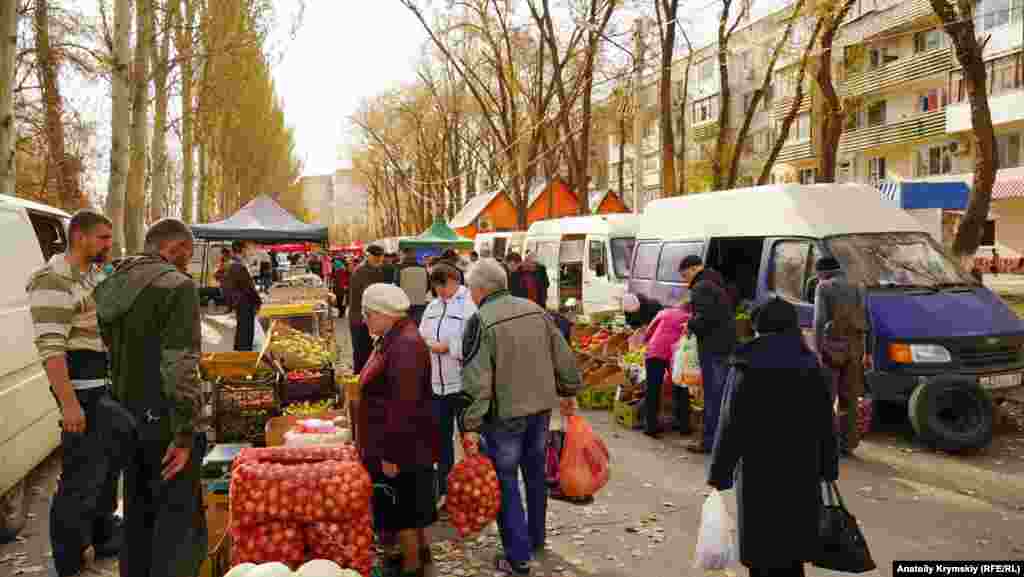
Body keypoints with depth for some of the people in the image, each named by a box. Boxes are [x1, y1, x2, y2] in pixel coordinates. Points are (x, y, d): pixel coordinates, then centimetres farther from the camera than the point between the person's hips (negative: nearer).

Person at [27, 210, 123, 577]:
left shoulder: (94, 274, 14)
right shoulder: (54, 280, -17)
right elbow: (50, 348, -24)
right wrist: (69, 403, -27)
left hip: (109, 381, 10)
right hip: (82, 384, -10)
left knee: (108, 462, 21)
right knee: (83, 472, -5)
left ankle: (103, 534, 37)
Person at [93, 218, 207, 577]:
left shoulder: (110, 287, 11)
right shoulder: (176, 285, -15)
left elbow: (110, 354, 15)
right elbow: (181, 367, -22)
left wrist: (122, 407, 20)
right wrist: (185, 432, -19)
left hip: (126, 419, 8)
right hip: (164, 422, -8)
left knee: (138, 514, 20)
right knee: (179, 516, 0)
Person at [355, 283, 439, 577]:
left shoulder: (405, 346, -25)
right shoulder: (393, 339, 9)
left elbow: (404, 406, -28)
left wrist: (391, 453, -24)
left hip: (402, 444, -10)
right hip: (405, 442, 10)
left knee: (402, 506, 4)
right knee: (408, 503, 22)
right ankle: (419, 549, 37)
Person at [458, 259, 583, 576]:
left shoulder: (481, 322, -16)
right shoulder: (535, 310, 2)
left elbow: (476, 381, -21)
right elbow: (563, 356, 8)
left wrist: (469, 426, -16)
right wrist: (569, 392, 21)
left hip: (505, 414, -6)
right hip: (541, 406, 6)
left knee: (506, 482, 6)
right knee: (535, 473, 21)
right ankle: (536, 538, 37)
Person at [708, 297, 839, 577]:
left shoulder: (745, 369, -9)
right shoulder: (811, 368, 2)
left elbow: (730, 427, -11)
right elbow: (825, 426, 6)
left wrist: (718, 473, -4)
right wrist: (827, 471, 14)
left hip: (758, 473, -3)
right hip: (801, 473, 4)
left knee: (762, 554, 6)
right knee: (793, 553, 15)